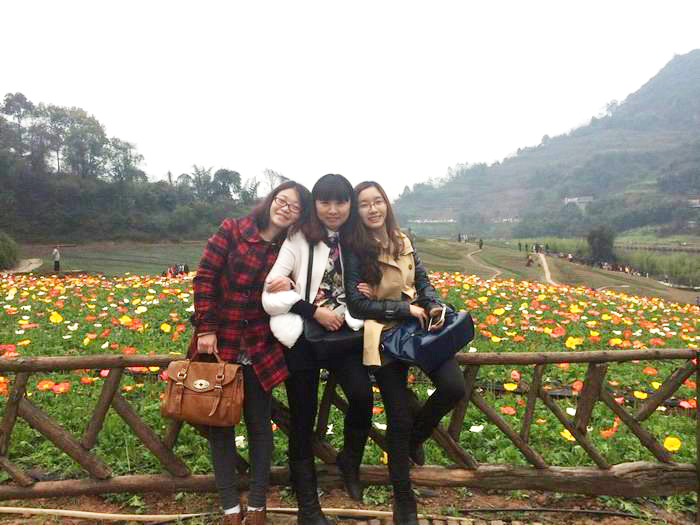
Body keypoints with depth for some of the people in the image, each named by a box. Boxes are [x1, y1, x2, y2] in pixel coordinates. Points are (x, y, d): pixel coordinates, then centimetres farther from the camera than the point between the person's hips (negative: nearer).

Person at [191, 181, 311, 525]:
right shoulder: (231, 231, -4)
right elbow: (204, 278, -8)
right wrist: (206, 329, -13)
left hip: (259, 351, 2)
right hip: (219, 344, -1)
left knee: (259, 424, 9)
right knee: (220, 422, 8)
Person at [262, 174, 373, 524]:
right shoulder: (298, 240, -5)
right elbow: (270, 296, -9)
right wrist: (315, 311, -17)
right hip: (303, 337, -2)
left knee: (362, 394, -21)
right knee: (302, 422, 6)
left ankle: (350, 460, 12)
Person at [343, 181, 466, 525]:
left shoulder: (403, 241, 6)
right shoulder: (354, 250, -9)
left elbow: (422, 281, 10)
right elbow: (357, 303, -13)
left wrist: (434, 307, -10)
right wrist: (406, 309, -16)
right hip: (384, 334, -4)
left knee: (454, 386, -14)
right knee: (399, 419, 1)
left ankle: (415, 436, 20)